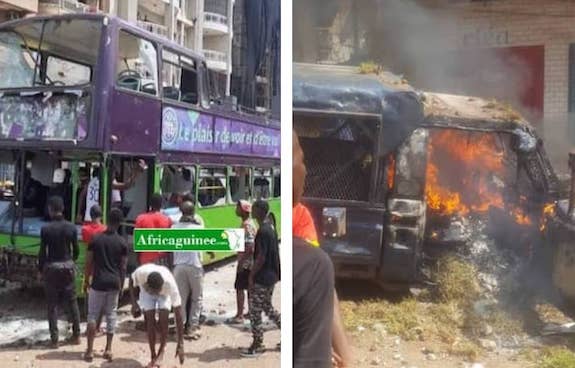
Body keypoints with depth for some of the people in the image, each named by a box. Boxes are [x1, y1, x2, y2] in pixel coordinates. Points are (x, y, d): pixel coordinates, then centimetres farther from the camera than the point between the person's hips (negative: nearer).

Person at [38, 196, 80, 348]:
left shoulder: (46, 229, -12)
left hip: (51, 267, -3)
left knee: (52, 304, 6)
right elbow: (76, 250, 3)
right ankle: (76, 335, 18)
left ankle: (54, 339, 9)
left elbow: (42, 252, -8)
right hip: (68, 266, 3)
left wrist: (40, 269, 5)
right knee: (72, 302, 12)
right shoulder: (71, 227, -3)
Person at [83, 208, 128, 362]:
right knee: (111, 315, 10)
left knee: (93, 315, 7)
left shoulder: (96, 239, -3)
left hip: (98, 282, -1)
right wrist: (121, 284, 12)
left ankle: (90, 350, 5)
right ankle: (108, 349, 12)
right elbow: (123, 267, 1)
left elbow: (89, 263, -1)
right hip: (114, 282, 1)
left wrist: (86, 281, 10)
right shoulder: (122, 243, -2)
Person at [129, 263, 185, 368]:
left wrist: (180, 344, -36)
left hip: (165, 293, -1)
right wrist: (134, 303, -21)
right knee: (150, 320, -14)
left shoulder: (170, 283, -42)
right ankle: (153, 357, 1)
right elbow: (131, 281, -12)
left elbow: (178, 316, -37)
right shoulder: (140, 273, -41)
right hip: (146, 292, 1)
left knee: (163, 319, -21)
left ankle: (162, 350, 3)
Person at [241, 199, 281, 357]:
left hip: (261, 278, -10)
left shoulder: (263, 231, -20)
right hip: (271, 276, 10)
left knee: (255, 311, 0)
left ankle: (257, 345, 8)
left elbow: (261, 257, -22)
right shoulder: (271, 228, 9)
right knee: (267, 307, 20)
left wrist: (251, 275, -15)